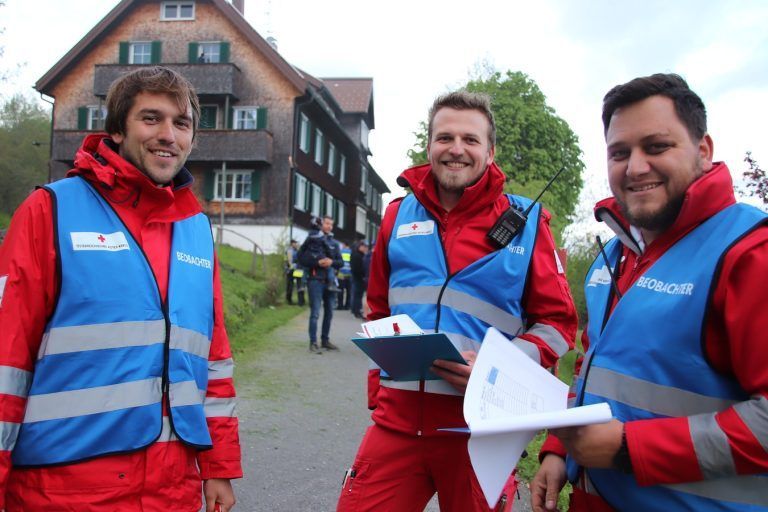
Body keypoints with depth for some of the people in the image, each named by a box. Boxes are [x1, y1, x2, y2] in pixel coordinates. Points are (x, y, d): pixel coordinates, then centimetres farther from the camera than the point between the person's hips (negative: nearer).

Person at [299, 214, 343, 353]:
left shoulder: (334, 243, 15)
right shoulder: (312, 239, 1)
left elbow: (341, 262, 11)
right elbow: (302, 258, -4)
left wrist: (332, 262, -10)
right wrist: (317, 262, -15)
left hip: (330, 280, 5)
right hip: (315, 280, -5)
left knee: (329, 312, 11)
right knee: (315, 312, -7)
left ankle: (325, 340, 23)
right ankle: (313, 343, -1)